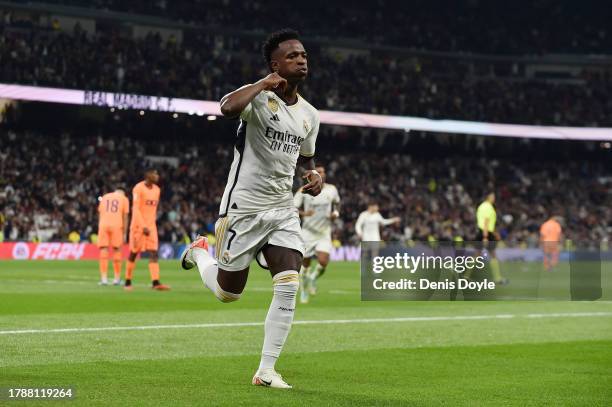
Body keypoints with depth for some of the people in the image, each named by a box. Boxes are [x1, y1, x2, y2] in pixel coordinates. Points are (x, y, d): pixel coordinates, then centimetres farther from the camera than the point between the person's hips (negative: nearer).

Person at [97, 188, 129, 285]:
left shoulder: (104, 197, 22)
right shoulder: (124, 199, 12)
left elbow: (100, 214, 19)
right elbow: (125, 217, 7)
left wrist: (100, 228, 23)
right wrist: (124, 233, 10)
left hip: (103, 225, 2)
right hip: (116, 226, -2)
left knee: (104, 251, 2)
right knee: (117, 250, 7)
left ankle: (104, 278, -5)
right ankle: (117, 278, 11)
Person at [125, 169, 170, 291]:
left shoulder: (156, 189, 11)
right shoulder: (138, 188, -11)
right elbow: (135, 209, -17)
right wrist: (143, 226, -24)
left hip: (151, 226, 6)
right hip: (138, 225, -6)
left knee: (153, 253, -7)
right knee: (134, 254, 2)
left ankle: (155, 282, -16)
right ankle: (128, 282, 14)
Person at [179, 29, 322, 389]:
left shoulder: (310, 115, 8)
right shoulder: (259, 96, -14)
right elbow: (229, 108, -38)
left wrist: (314, 175, 3)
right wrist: (265, 83, -29)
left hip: (283, 210, 5)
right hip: (244, 208, -5)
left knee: (289, 287, -12)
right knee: (228, 293, 7)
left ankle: (266, 370, -1)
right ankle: (200, 251, 42)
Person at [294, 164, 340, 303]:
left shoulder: (331, 190, 1)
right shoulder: (303, 191, -7)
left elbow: (336, 204, 20)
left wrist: (335, 214, -1)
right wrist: (303, 213, -27)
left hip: (324, 233, 1)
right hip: (308, 232, -1)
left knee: (323, 262, -19)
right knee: (305, 264, 4)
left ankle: (313, 278, 14)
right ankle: (303, 291, 27)